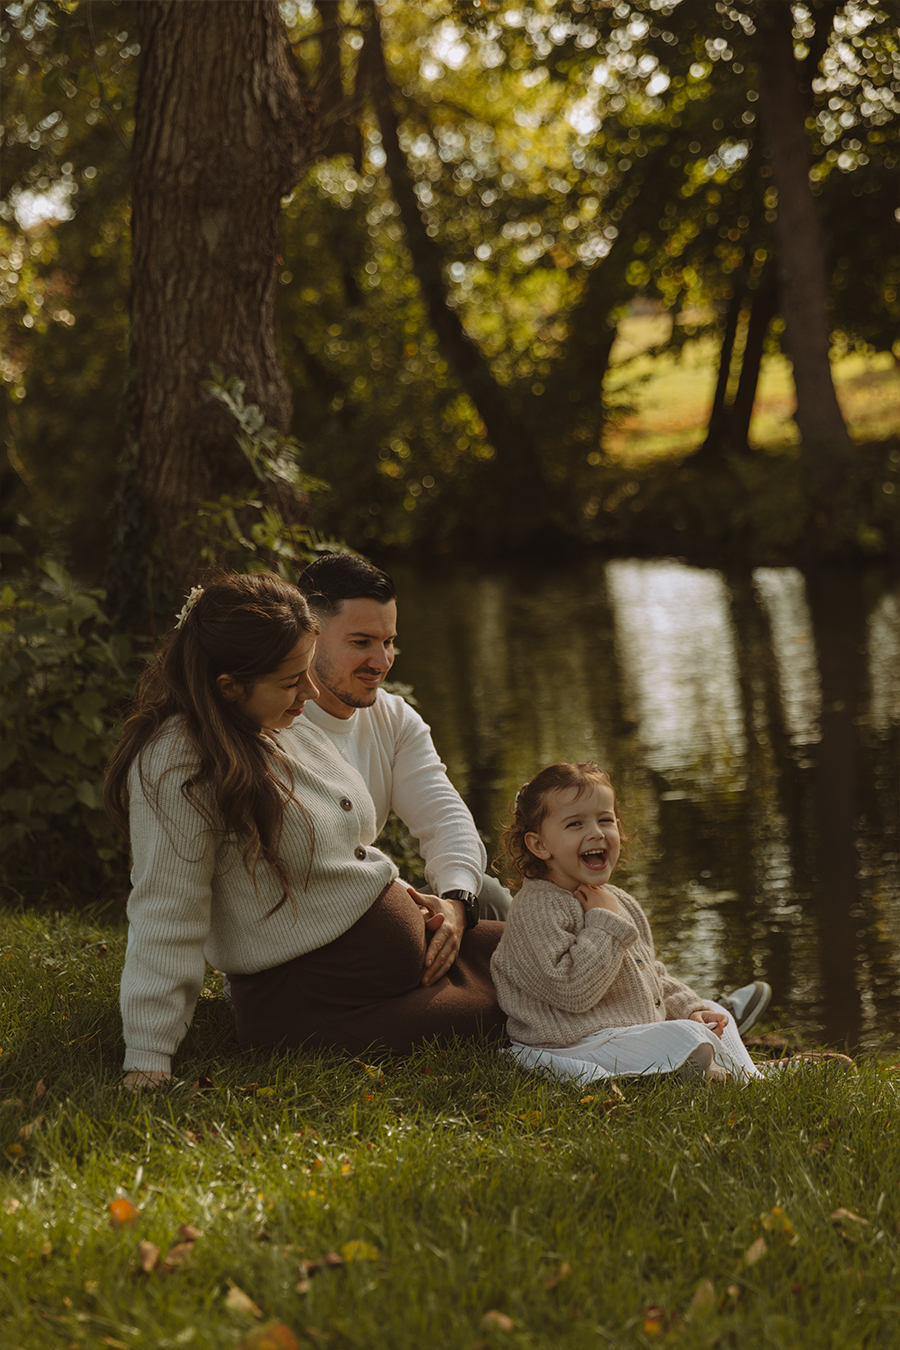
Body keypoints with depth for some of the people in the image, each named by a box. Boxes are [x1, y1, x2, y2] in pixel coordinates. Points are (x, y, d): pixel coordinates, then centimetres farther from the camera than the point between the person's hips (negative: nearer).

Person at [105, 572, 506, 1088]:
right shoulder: (177, 765, -22)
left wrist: (400, 892, 7)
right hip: (314, 1003, -9)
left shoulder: (291, 726, 6)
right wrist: (147, 1063, -24)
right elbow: (166, 922, -24)